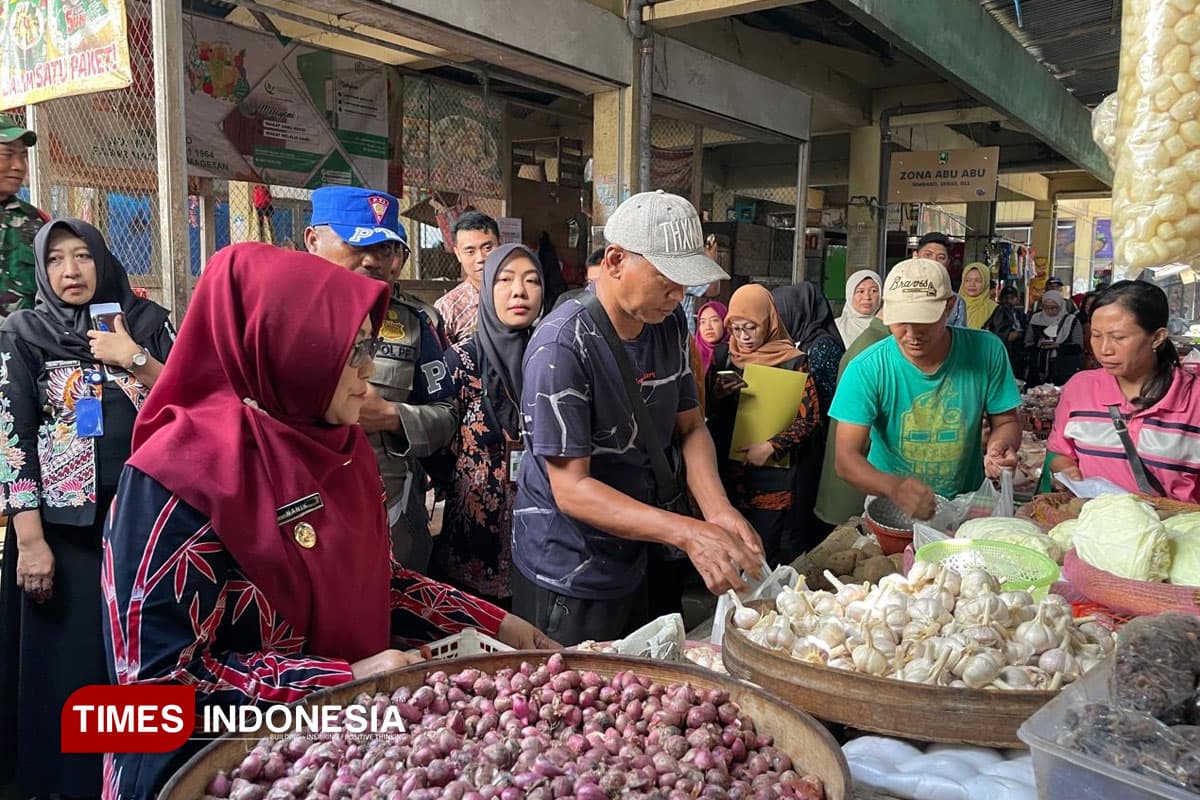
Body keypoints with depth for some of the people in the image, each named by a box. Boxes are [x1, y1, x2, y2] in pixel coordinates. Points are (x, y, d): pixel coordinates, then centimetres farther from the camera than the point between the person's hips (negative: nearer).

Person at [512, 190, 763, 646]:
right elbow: (571, 489, -27)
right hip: (569, 580, -7)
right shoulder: (562, 347, -26)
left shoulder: (670, 323, -3)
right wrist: (687, 533, -35)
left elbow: (690, 427, 3)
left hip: (633, 561, 8)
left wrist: (717, 511, -15)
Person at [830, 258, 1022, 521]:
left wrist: (1000, 445, -18)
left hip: (966, 504, 1)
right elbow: (846, 457, -17)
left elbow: (1006, 421, 5)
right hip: (889, 507, -1)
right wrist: (894, 486, -37)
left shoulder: (986, 351, -8)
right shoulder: (866, 370, -15)